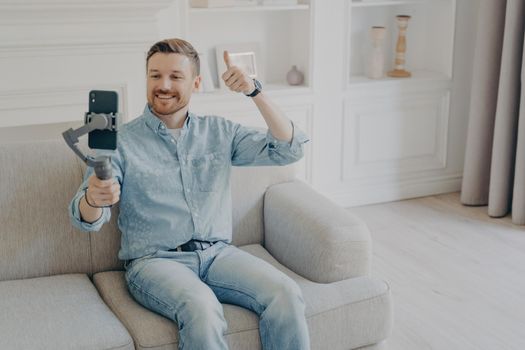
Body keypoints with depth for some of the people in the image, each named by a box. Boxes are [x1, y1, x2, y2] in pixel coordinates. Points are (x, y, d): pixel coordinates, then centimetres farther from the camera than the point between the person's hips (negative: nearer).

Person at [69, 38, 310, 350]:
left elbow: (289, 149, 2)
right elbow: (86, 219, -6)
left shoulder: (220, 132, 11)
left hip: (218, 253, 3)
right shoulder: (122, 142, 2)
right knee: (201, 308, -35)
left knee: (286, 294, -25)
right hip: (155, 260, -2)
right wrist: (93, 199, -31)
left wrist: (255, 92, -9)